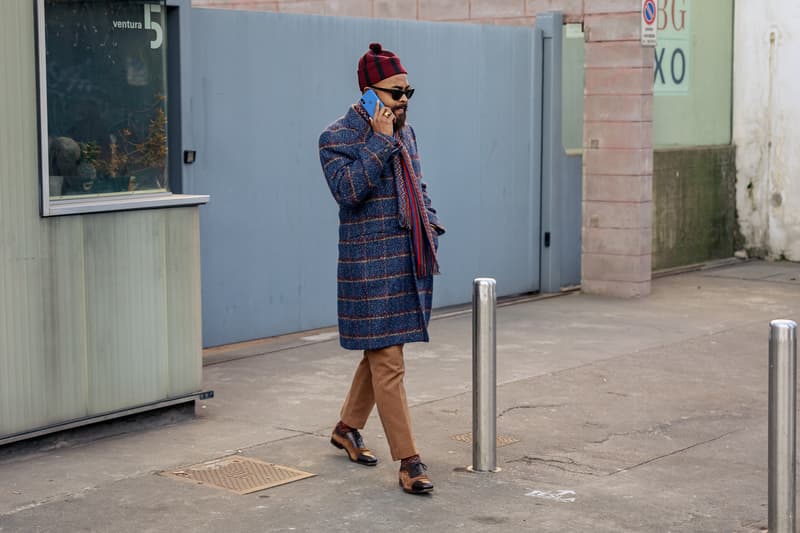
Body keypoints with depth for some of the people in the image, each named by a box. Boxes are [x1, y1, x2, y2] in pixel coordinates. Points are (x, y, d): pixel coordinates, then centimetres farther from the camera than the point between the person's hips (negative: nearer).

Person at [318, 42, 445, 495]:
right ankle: (409, 461, -5)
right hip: (371, 266, -8)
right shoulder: (337, 138, -9)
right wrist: (380, 140, -21)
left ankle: (348, 428, 35)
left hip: (409, 262, 8)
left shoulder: (405, 132, 13)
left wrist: (432, 227, 11)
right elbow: (348, 190, -23)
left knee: (381, 352, 16)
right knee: (388, 363, -7)